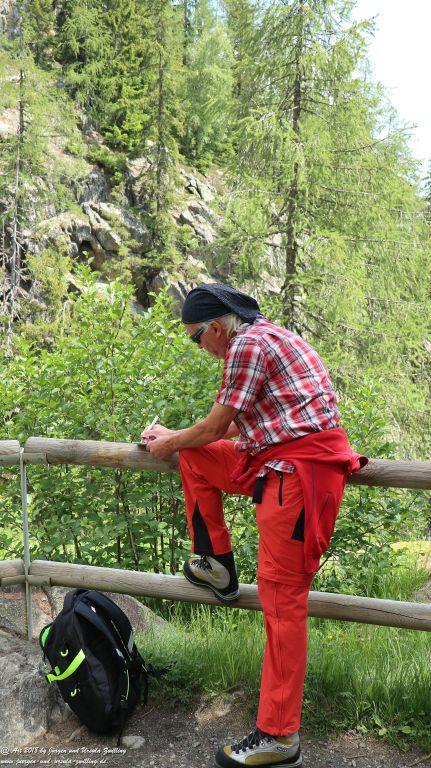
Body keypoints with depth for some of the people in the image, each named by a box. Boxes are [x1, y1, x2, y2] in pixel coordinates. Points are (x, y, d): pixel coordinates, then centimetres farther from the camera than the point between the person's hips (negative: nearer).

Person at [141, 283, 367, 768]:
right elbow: (231, 427, 25)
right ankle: (218, 569, 22)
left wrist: (169, 445, 12)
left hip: (302, 464, -10)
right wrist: (173, 438, 31)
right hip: (276, 458, 10)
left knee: (281, 596, -8)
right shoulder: (261, 336, 20)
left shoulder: (248, 344, -12)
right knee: (194, 458, 15)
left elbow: (214, 427, -7)